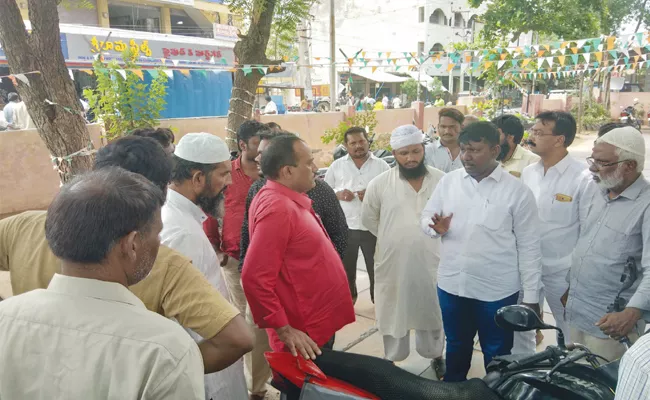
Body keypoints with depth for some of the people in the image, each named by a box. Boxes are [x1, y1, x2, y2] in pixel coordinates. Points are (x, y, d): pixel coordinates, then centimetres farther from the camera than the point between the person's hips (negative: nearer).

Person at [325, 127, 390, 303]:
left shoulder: (381, 165, 3)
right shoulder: (337, 165, 5)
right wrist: (338, 194, -13)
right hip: (344, 227, 1)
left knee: (376, 267, 10)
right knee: (346, 268, 16)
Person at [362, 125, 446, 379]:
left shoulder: (443, 181, -7)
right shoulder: (379, 184, -6)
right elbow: (369, 219, 6)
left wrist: (442, 233, -1)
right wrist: (393, 238, 6)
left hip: (432, 263, 1)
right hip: (393, 264, 0)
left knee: (432, 313, 19)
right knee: (394, 315, 16)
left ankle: (436, 356, 43)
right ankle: (392, 361, 36)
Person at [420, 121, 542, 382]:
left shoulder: (517, 191, -10)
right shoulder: (448, 181, -1)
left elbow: (528, 247, -7)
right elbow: (425, 217, 7)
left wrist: (531, 296, -6)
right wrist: (436, 227, -17)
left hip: (497, 291, -3)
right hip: (451, 284, 4)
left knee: (497, 355, 17)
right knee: (456, 348, 24)